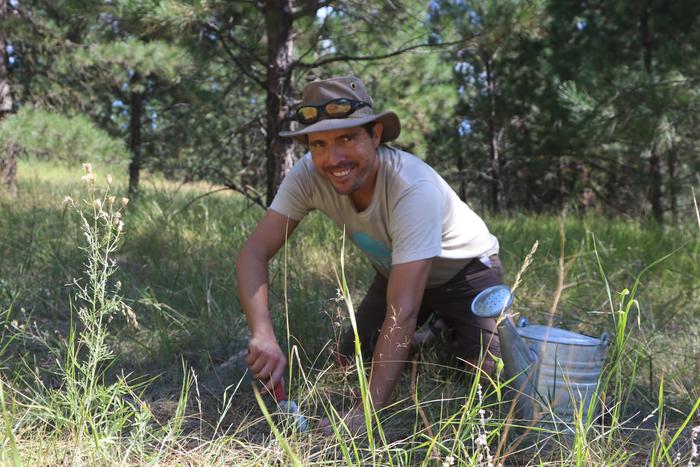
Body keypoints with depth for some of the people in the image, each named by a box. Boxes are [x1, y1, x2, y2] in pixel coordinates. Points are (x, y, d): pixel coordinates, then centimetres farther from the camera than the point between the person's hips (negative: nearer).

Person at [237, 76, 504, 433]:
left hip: (464, 269, -4)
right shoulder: (308, 175, -27)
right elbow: (253, 253, -28)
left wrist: (368, 410, -49)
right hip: (396, 272, 4)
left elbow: (403, 311, -44)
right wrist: (263, 334, -46)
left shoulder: (414, 188, -41)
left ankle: (454, 333, 14)